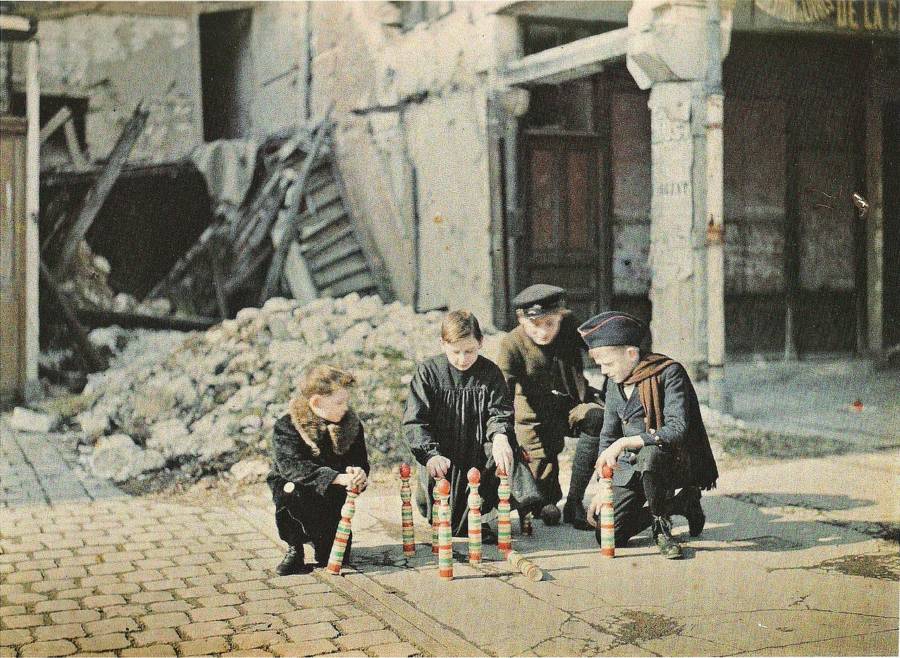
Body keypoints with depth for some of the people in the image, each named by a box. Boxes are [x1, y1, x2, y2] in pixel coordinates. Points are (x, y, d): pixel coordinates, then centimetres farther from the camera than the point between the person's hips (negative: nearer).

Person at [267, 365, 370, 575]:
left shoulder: (351, 424, -3)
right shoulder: (286, 427, -18)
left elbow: (360, 461, -4)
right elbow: (292, 465, -33)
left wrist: (357, 473, -32)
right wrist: (338, 478, -44)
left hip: (333, 498, 3)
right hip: (294, 494, -3)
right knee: (292, 490, -37)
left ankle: (323, 542, 26)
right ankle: (294, 548, -12)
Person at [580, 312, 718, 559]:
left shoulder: (669, 373, -16)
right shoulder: (615, 383, 5)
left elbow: (678, 430, -27)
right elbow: (608, 436, 11)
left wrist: (624, 443, -30)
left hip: (677, 462, -6)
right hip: (631, 466, 6)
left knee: (648, 454, -41)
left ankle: (662, 526, -14)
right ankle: (680, 504, 15)